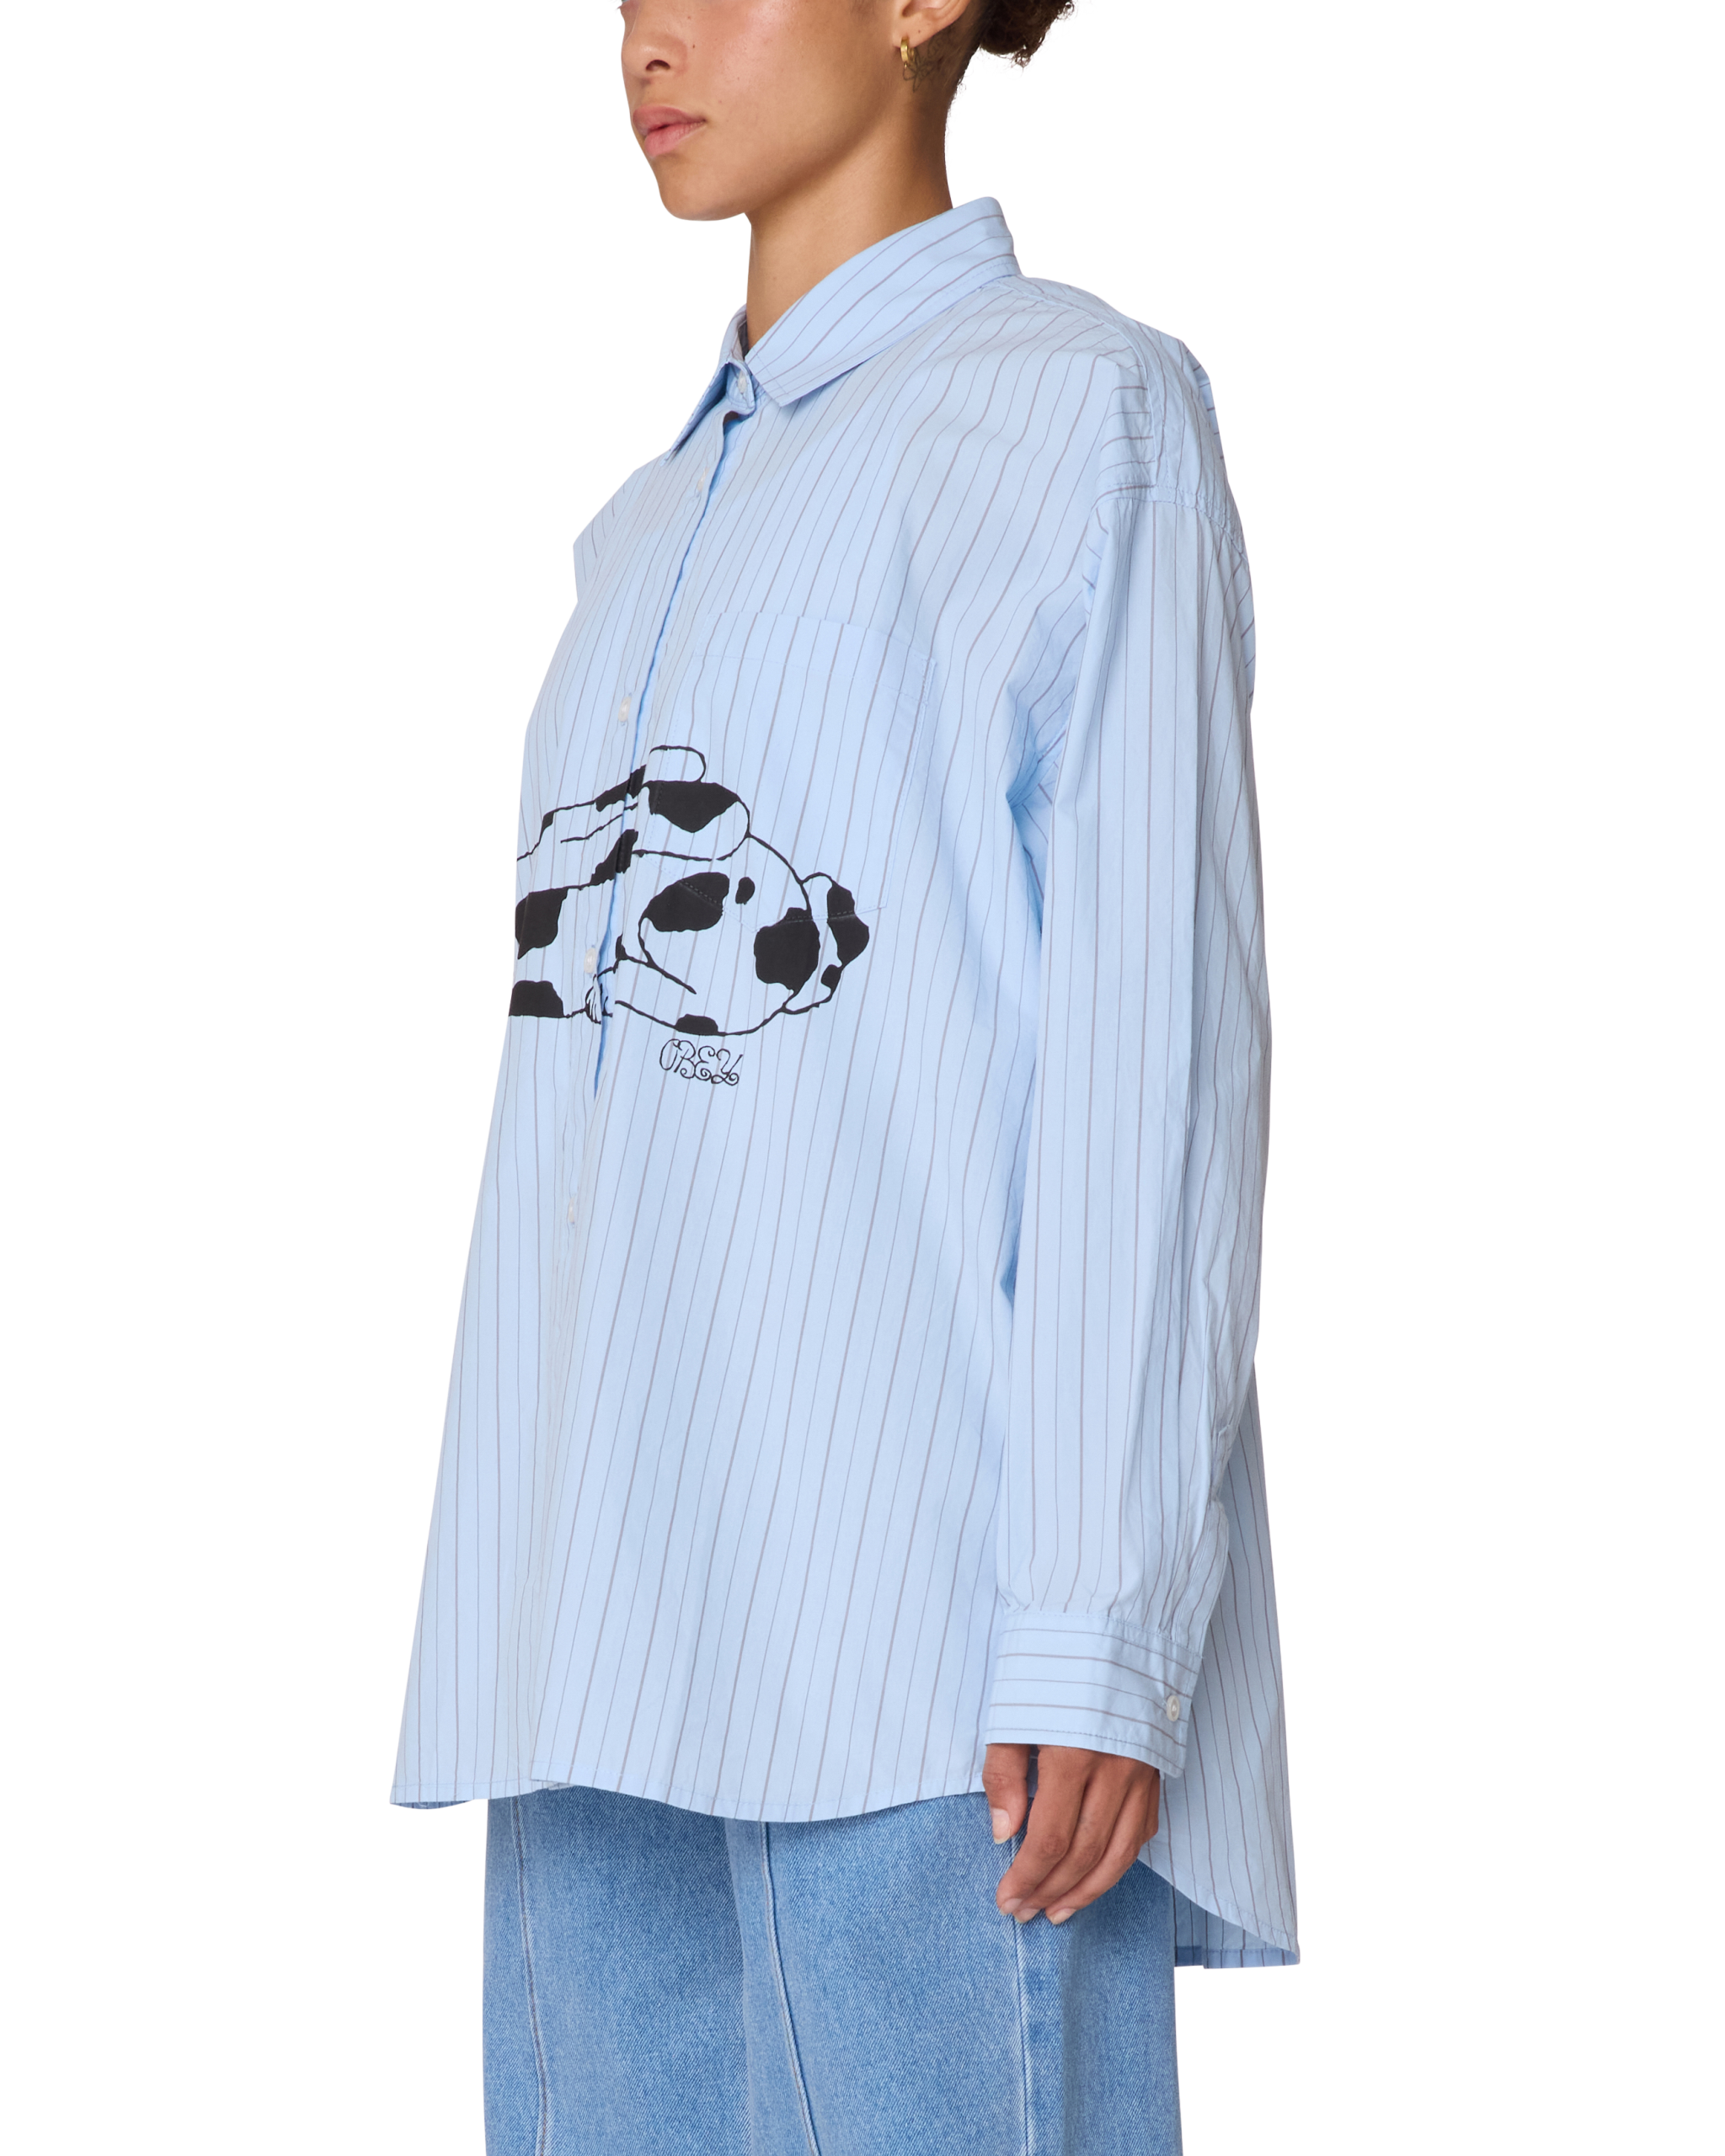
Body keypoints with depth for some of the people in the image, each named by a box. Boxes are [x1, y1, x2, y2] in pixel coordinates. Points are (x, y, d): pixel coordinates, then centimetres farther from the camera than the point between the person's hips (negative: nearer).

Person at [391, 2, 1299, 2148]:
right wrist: (538, 1633, 16)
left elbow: (1152, 1042, -7)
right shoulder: (655, 521, 23)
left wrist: (1104, 1610, -15)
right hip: (620, 1612, 7)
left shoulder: (1091, 412, 1)